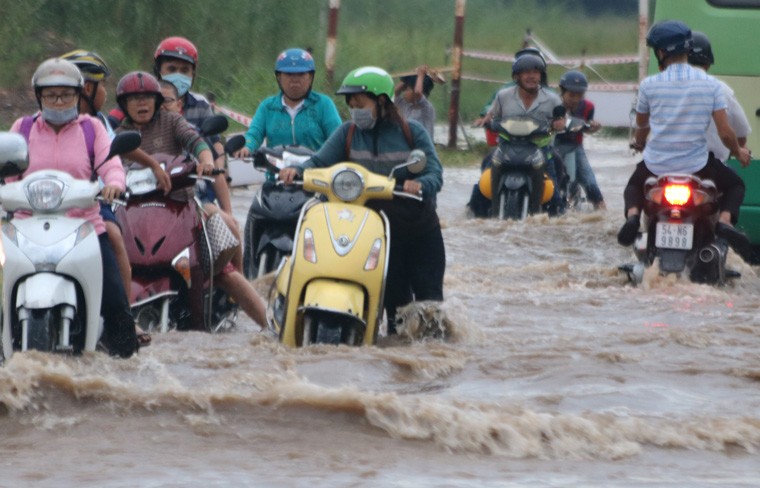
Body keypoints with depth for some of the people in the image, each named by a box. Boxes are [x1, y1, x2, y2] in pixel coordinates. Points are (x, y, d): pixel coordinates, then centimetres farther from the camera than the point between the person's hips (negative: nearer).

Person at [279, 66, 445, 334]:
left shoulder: (411, 132, -2)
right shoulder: (348, 133, 5)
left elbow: (434, 172, -9)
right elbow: (320, 162, -4)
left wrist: (420, 184, -33)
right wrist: (296, 170, -26)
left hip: (422, 229, -1)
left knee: (429, 300, -1)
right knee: (394, 295, 0)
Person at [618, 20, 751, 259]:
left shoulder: (649, 85, -6)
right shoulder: (711, 85, -7)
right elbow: (725, 133, -8)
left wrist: (639, 143, 37)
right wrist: (739, 152, 16)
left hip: (656, 166, 1)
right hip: (697, 166, -1)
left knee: (634, 185, 34)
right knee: (735, 185, 27)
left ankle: (633, 215, 1)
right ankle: (724, 220, -5)